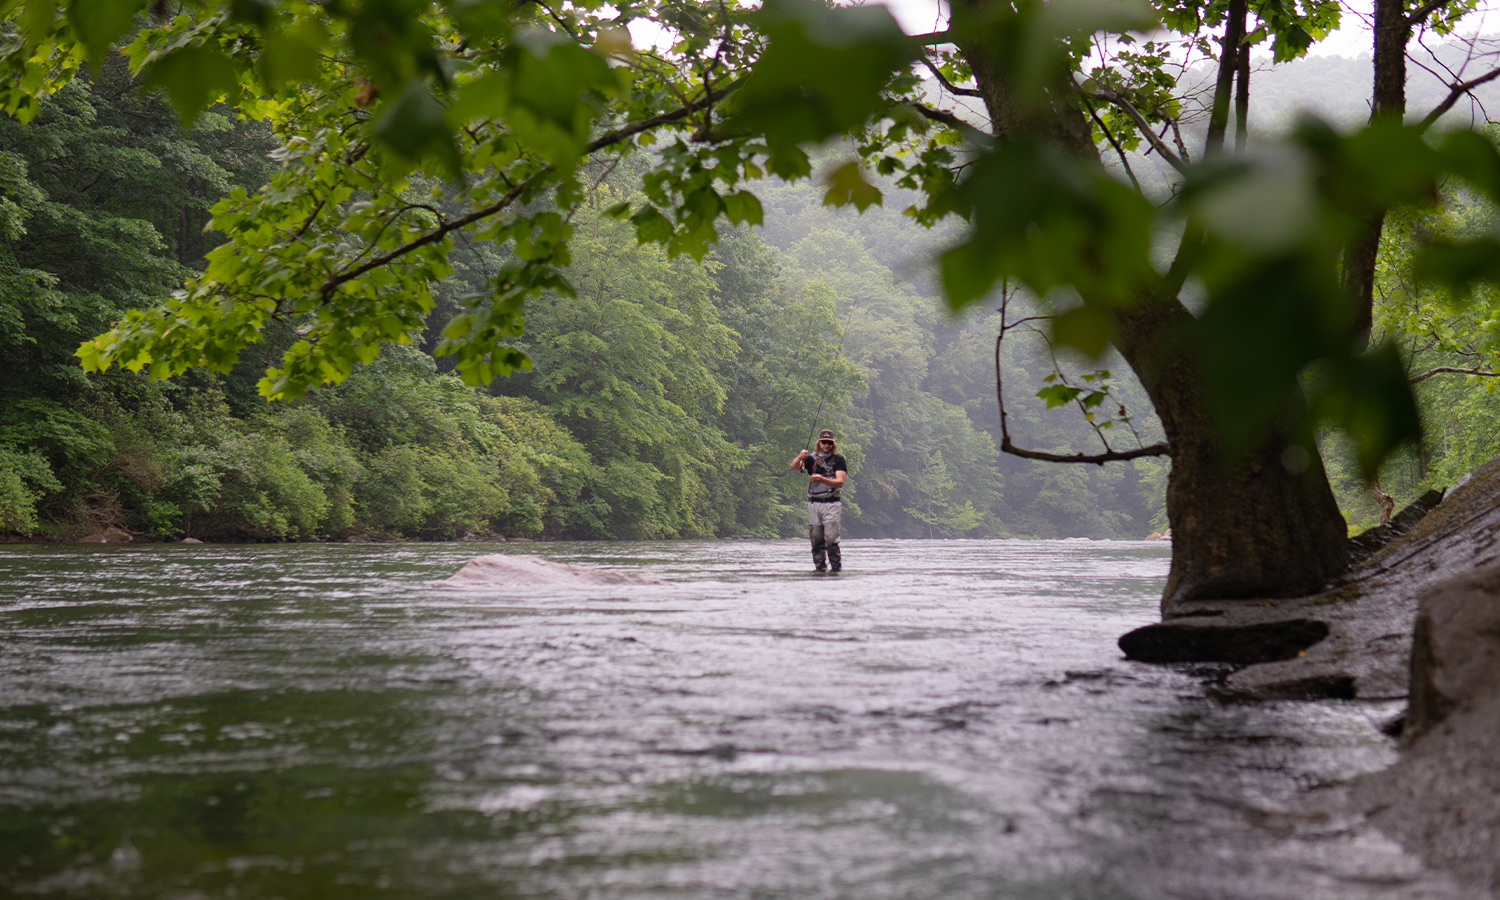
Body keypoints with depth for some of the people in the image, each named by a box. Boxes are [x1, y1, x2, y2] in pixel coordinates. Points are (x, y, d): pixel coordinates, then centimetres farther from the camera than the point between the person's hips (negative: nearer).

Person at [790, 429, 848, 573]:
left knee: (831, 538, -12)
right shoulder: (811, 458, 11)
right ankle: (820, 567, 8)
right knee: (816, 539, 2)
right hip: (814, 503, 3)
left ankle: (836, 566, -5)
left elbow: (840, 482, -7)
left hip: (831, 503, -3)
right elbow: (794, 467, -5)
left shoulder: (838, 460, 4)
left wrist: (822, 479, -23)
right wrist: (800, 458, -28)